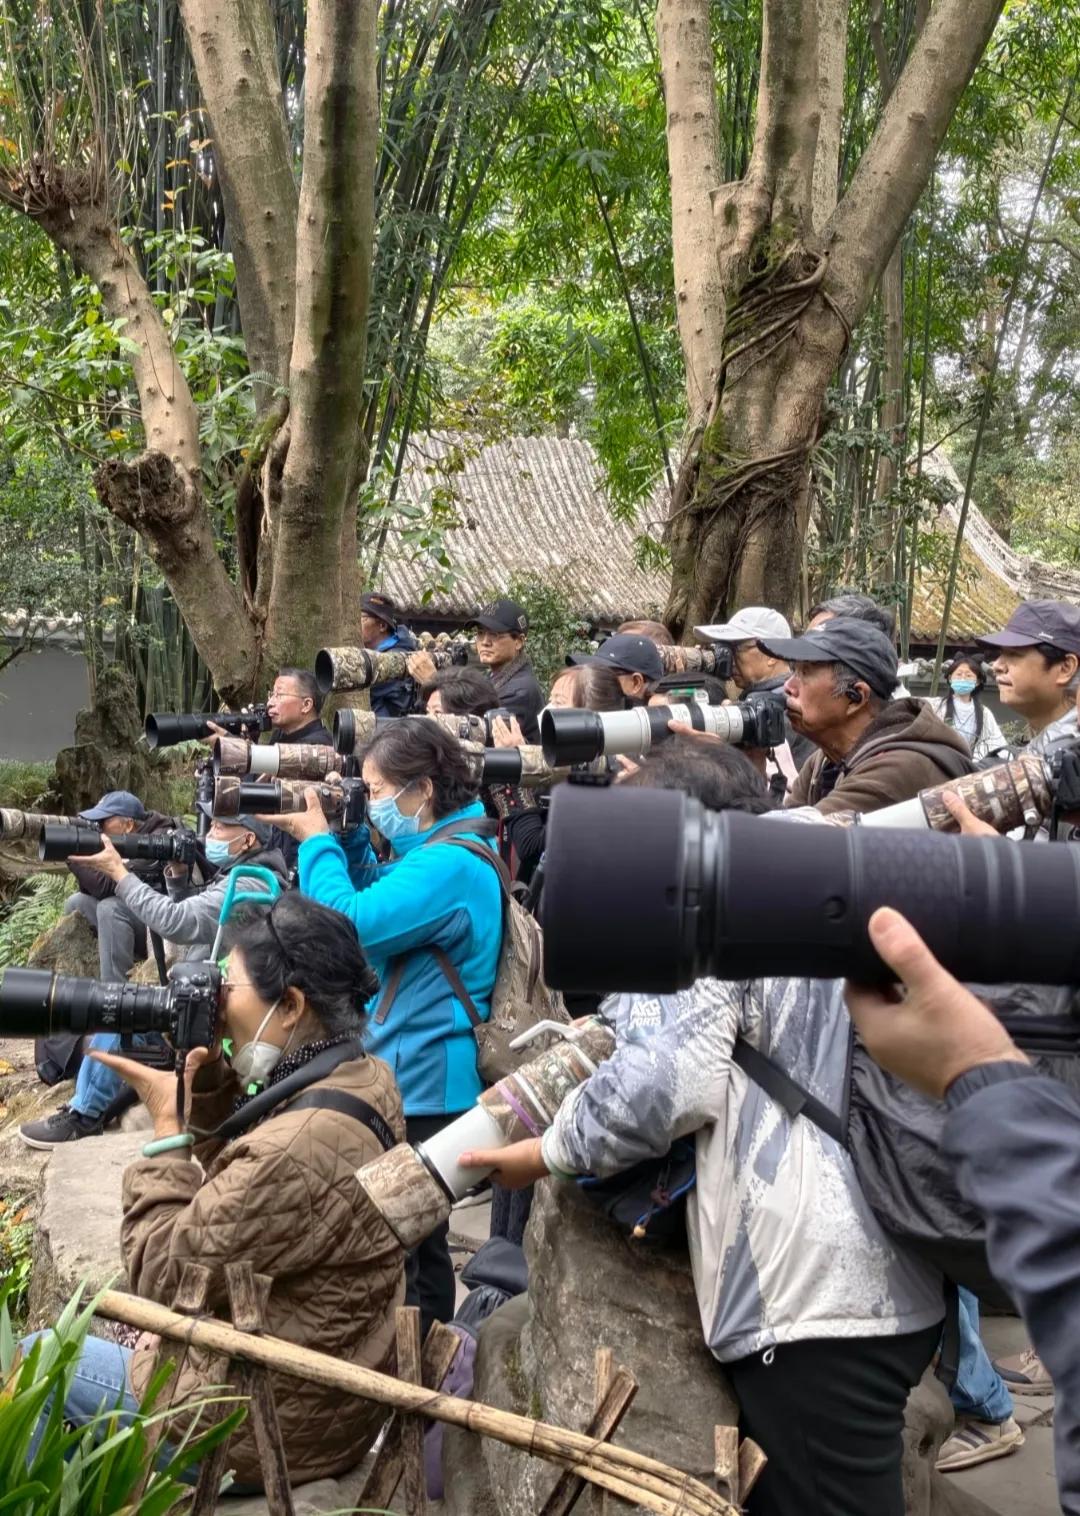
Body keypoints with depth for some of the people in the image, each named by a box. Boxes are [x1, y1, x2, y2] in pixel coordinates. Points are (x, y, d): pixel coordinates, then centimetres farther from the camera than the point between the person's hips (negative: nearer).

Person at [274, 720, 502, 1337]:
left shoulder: (449, 864, -22)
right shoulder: (437, 850, 11)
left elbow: (350, 924, -26)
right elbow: (377, 898, 20)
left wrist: (318, 840, -12)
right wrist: (348, 838, 5)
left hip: (426, 1085, -11)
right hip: (411, 1076, 11)